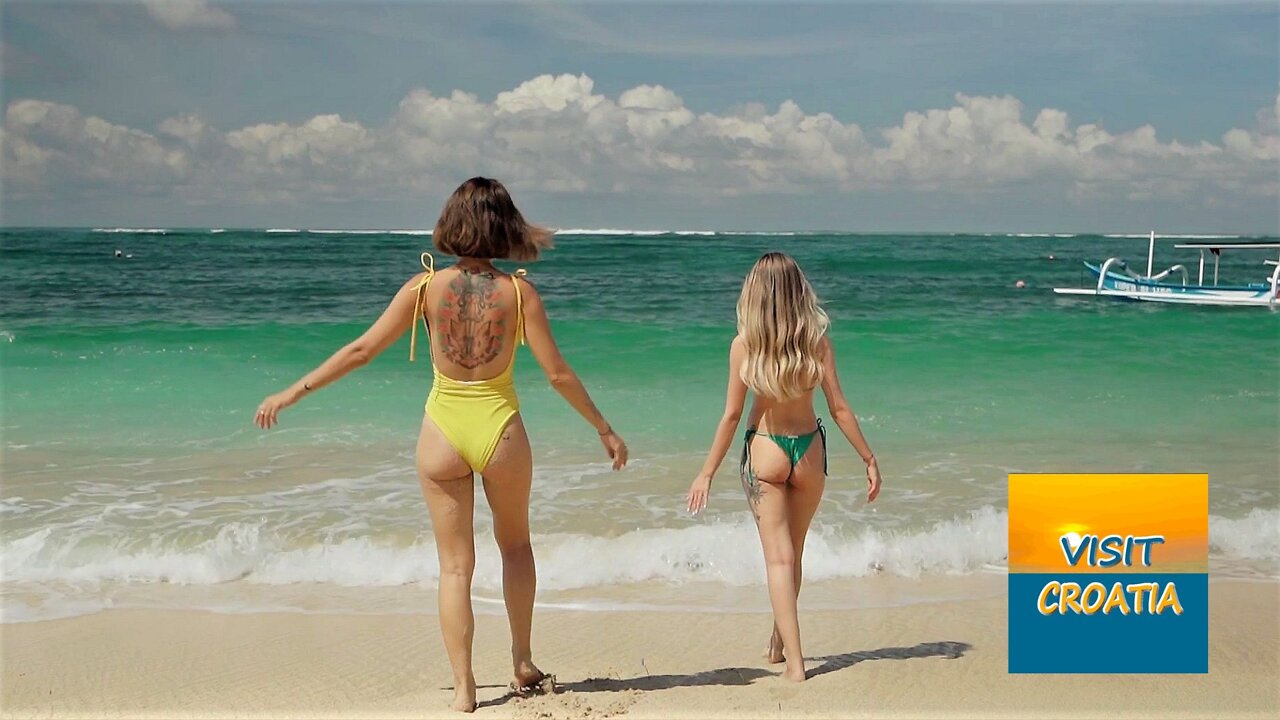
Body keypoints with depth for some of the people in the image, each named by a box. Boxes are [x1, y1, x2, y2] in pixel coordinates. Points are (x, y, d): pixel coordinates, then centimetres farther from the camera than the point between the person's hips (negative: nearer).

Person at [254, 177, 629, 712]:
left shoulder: (426, 287, -6)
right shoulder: (517, 291, -8)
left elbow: (361, 351, -4)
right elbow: (557, 373, -7)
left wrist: (292, 393, 5)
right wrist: (603, 428, 5)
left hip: (443, 432, 0)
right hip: (501, 428, 0)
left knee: (455, 565, 11)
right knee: (515, 544, 24)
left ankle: (463, 686, 10)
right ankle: (522, 664, 30)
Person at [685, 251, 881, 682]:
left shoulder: (744, 344, -11)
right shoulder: (817, 341, -9)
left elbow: (732, 414, -9)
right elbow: (839, 408, -8)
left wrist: (707, 473, 0)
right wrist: (869, 459, 2)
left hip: (764, 452, -2)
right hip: (809, 451, 2)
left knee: (779, 557, 2)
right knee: (793, 553, 20)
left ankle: (794, 660, -7)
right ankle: (779, 643, 34)